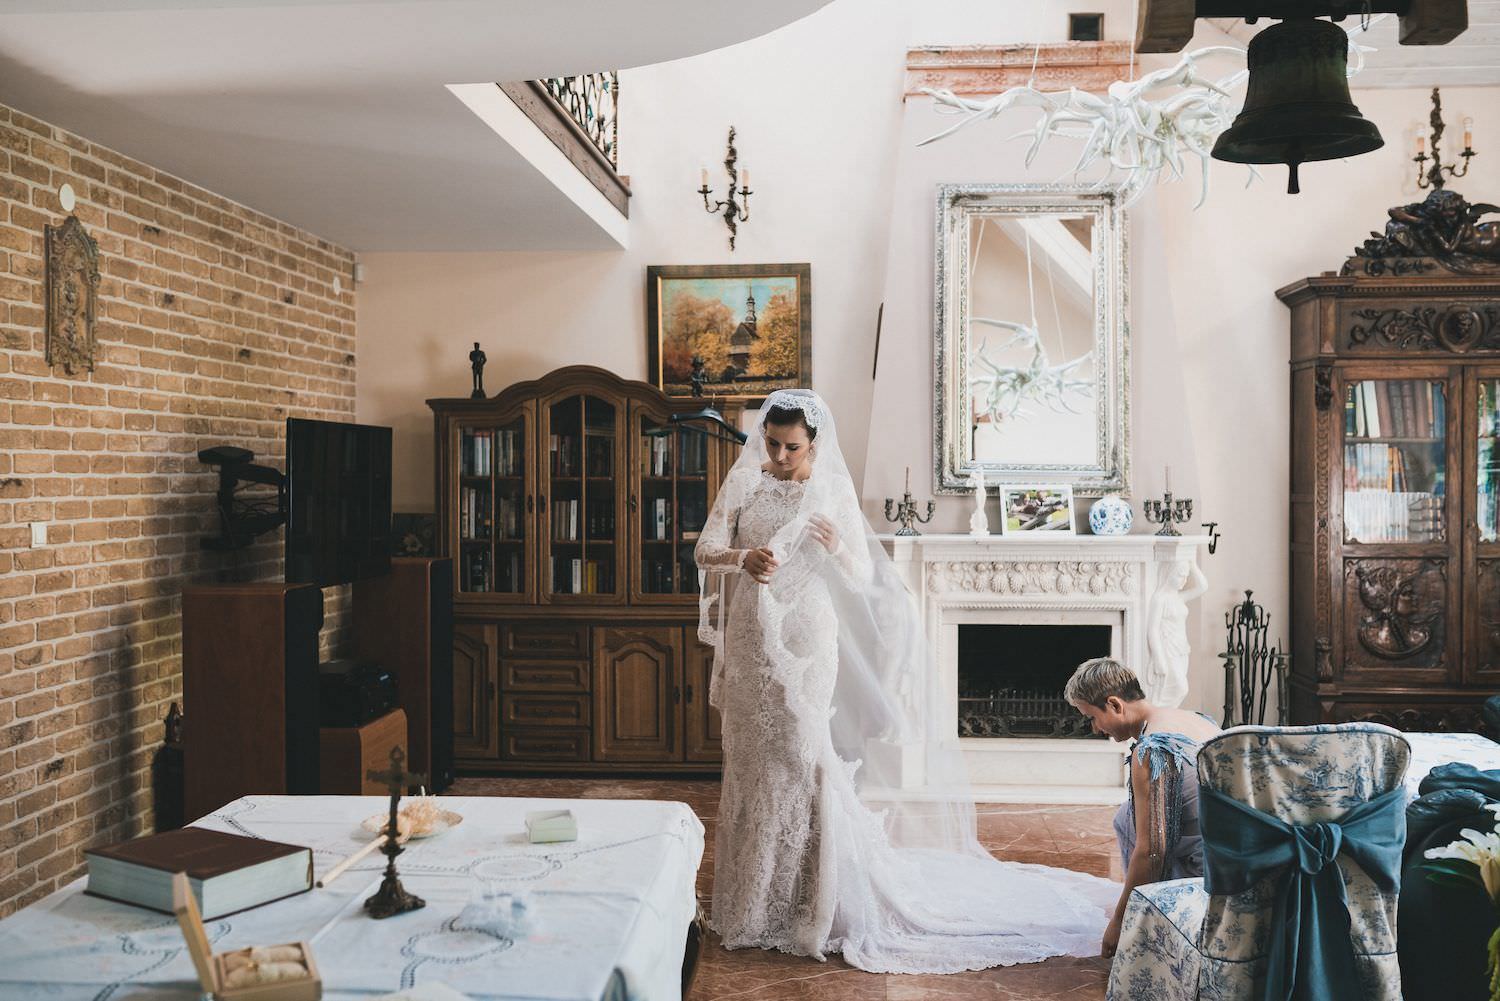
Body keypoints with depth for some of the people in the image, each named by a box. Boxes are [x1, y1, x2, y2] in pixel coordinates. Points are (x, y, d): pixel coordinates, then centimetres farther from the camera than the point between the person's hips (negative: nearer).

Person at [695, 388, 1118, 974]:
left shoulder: (832, 492, -1)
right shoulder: (744, 486, 4)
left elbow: (862, 576, -2)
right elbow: (706, 550, -2)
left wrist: (836, 547, -23)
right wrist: (741, 557, -23)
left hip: (804, 643, -3)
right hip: (750, 643, 3)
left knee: (802, 757, -8)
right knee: (750, 762, 10)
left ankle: (812, 906, 5)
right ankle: (751, 904, 25)